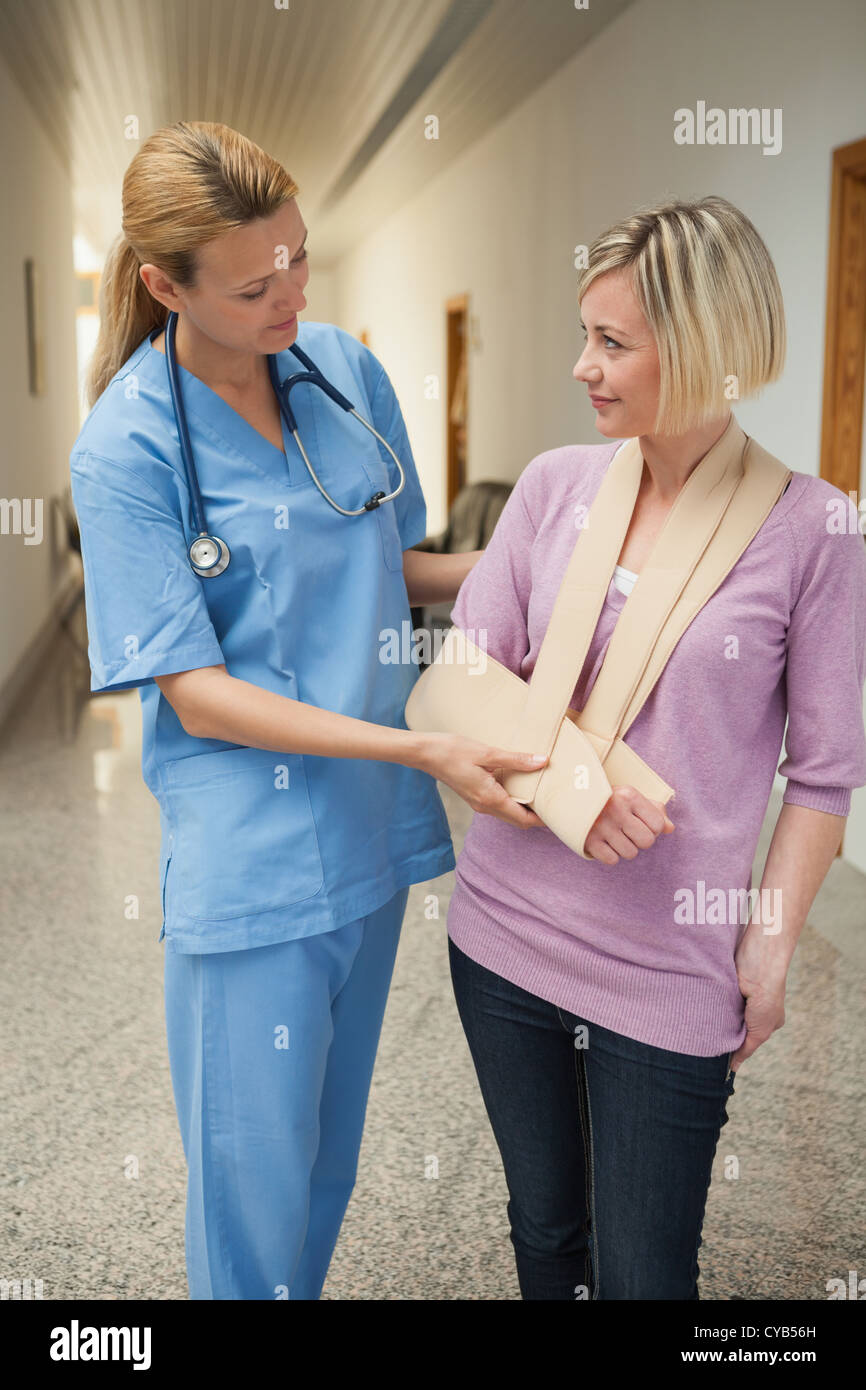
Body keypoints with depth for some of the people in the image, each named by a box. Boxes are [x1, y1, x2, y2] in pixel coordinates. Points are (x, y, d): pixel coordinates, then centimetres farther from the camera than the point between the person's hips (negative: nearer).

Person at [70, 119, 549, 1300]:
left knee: (329, 1159, 23)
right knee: (256, 1193, 9)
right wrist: (421, 749, -22)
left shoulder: (350, 370, 1)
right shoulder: (126, 451, -14)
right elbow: (196, 694, -15)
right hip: (249, 863, -5)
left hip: (372, 837, 5)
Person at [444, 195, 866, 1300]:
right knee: (544, 1231, 21)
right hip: (507, 924, 4)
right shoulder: (555, 484, 0)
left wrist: (772, 944, -3)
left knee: (641, 1273, 9)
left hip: (670, 966, -3)